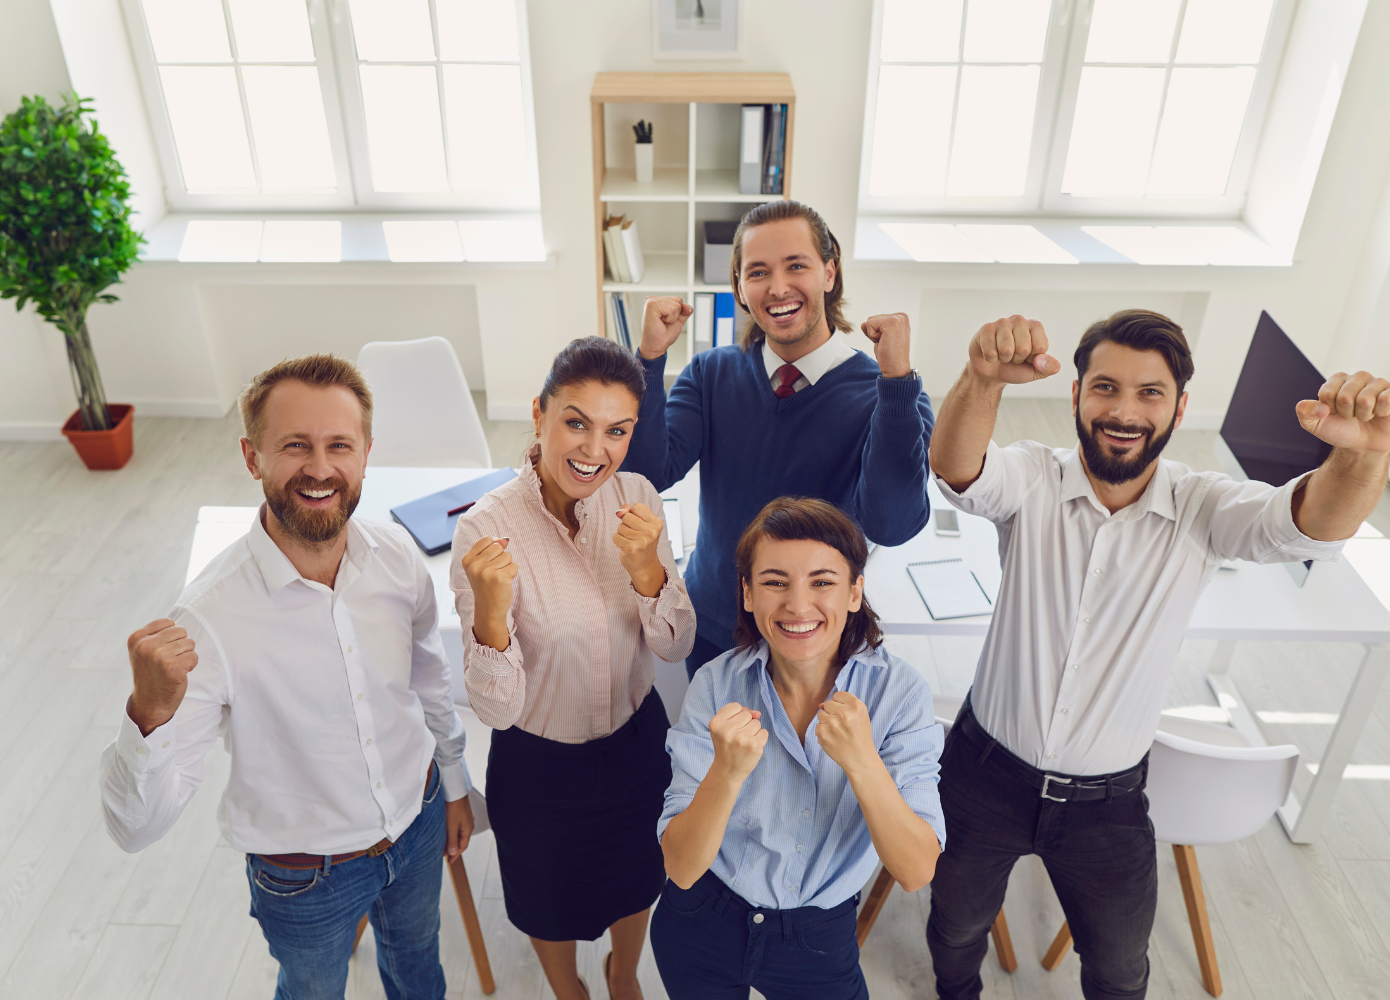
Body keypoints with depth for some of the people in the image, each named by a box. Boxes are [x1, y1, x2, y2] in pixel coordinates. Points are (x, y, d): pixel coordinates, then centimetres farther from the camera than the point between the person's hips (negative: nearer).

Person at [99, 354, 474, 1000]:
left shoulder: (396, 555, -17)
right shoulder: (209, 616, -30)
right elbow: (136, 828, -28)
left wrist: (454, 781, 13)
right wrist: (150, 713, -48)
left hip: (419, 822, 4)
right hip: (305, 874, -3)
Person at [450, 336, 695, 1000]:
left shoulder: (636, 499, -15)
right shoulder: (488, 528, -26)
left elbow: (677, 647, -10)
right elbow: (497, 708, -24)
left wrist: (646, 570, -29)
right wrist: (490, 613, -43)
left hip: (638, 743, 3)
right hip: (539, 766, -3)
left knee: (637, 882, 28)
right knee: (553, 902, 25)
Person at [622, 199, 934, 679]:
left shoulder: (886, 393, -18)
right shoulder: (711, 374, -6)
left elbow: (891, 524, -33)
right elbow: (650, 472, -18)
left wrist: (897, 376, -37)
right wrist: (651, 355, -26)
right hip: (711, 628, 3)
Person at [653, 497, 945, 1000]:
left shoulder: (898, 691, -20)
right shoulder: (716, 686, -20)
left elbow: (918, 873, -23)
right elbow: (681, 867, -21)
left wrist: (861, 761, -38)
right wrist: (727, 773, -39)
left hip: (821, 940, 0)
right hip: (704, 926, 1)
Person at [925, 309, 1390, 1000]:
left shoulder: (1203, 510, -12)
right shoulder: (1032, 480, -15)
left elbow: (1316, 521, -29)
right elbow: (956, 470, -36)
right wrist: (983, 380, -57)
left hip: (1108, 802, 1)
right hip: (987, 772, 0)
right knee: (956, 925, 24)